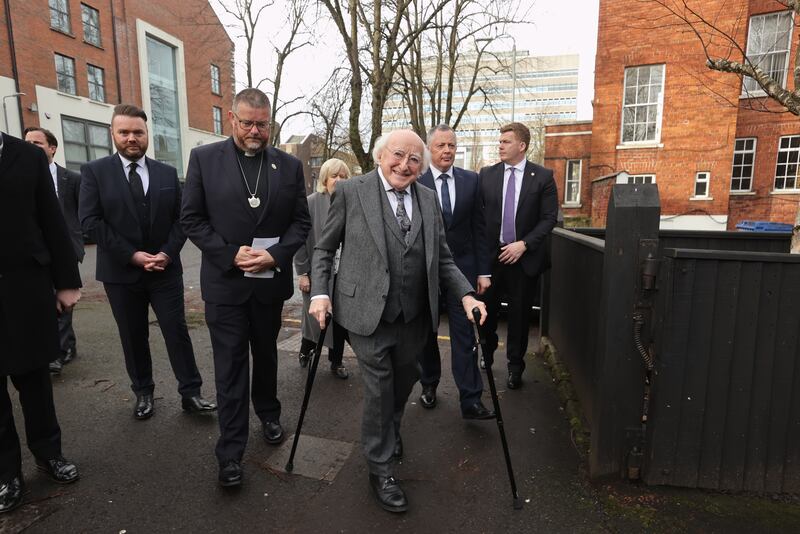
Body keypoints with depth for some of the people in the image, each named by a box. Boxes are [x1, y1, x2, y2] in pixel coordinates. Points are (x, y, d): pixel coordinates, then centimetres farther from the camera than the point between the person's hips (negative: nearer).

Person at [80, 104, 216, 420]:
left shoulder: (167, 174, 7)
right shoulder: (94, 172, 0)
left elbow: (180, 219, 4)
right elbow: (90, 221, -8)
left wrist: (167, 253, -11)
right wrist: (132, 255, -15)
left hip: (165, 269, 1)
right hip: (121, 271, -1)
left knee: (177, 332, 2)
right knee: (133, 337, 10)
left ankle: (190, 393, 10)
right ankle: (143, 393, 26)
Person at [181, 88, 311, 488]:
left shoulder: (289, 165, 2)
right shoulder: (204, 158, -3)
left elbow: (301, 222, 2)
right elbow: (192, 219, -4)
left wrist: (275, 255, -14)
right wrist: (230, 254, -15)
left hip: (270, 280, 2)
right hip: (225, 281, -2)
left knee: (266, 355, 20)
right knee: (230, 367, 3)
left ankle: (268, 413, 43)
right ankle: (231, 451, 15)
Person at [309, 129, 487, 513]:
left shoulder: (428, 198, 7)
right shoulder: (351, 192, -5)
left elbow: (442, 257, 9)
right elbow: (324, 248, 1)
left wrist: (466, 295, -2)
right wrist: (319, 292, -10)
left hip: (414, 317, 5)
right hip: (369, 313, -4)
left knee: (402, 383, 20)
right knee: (379, 389, 3)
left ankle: (390, 434, 51)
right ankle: (380, 470, 26)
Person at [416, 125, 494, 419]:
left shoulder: (470, 180, 4)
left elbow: (479, 227, 4)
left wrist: (483, 271, 1)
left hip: (462, 267, 1)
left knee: (464, 334, 1)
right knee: (425, 332, 14)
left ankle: (471, 400, 8)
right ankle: (429, 384, 34)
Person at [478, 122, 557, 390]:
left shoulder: (543, 176, -1)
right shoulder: (486, 174, 3)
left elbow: (549, 217, -4)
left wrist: (524, 244, -13)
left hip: (524, 256, -1)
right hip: (491, 255, 1)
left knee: (520, 314, 9)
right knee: (487, 309, 9)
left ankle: (515, 366, 27)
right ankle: (487, 352, 36)